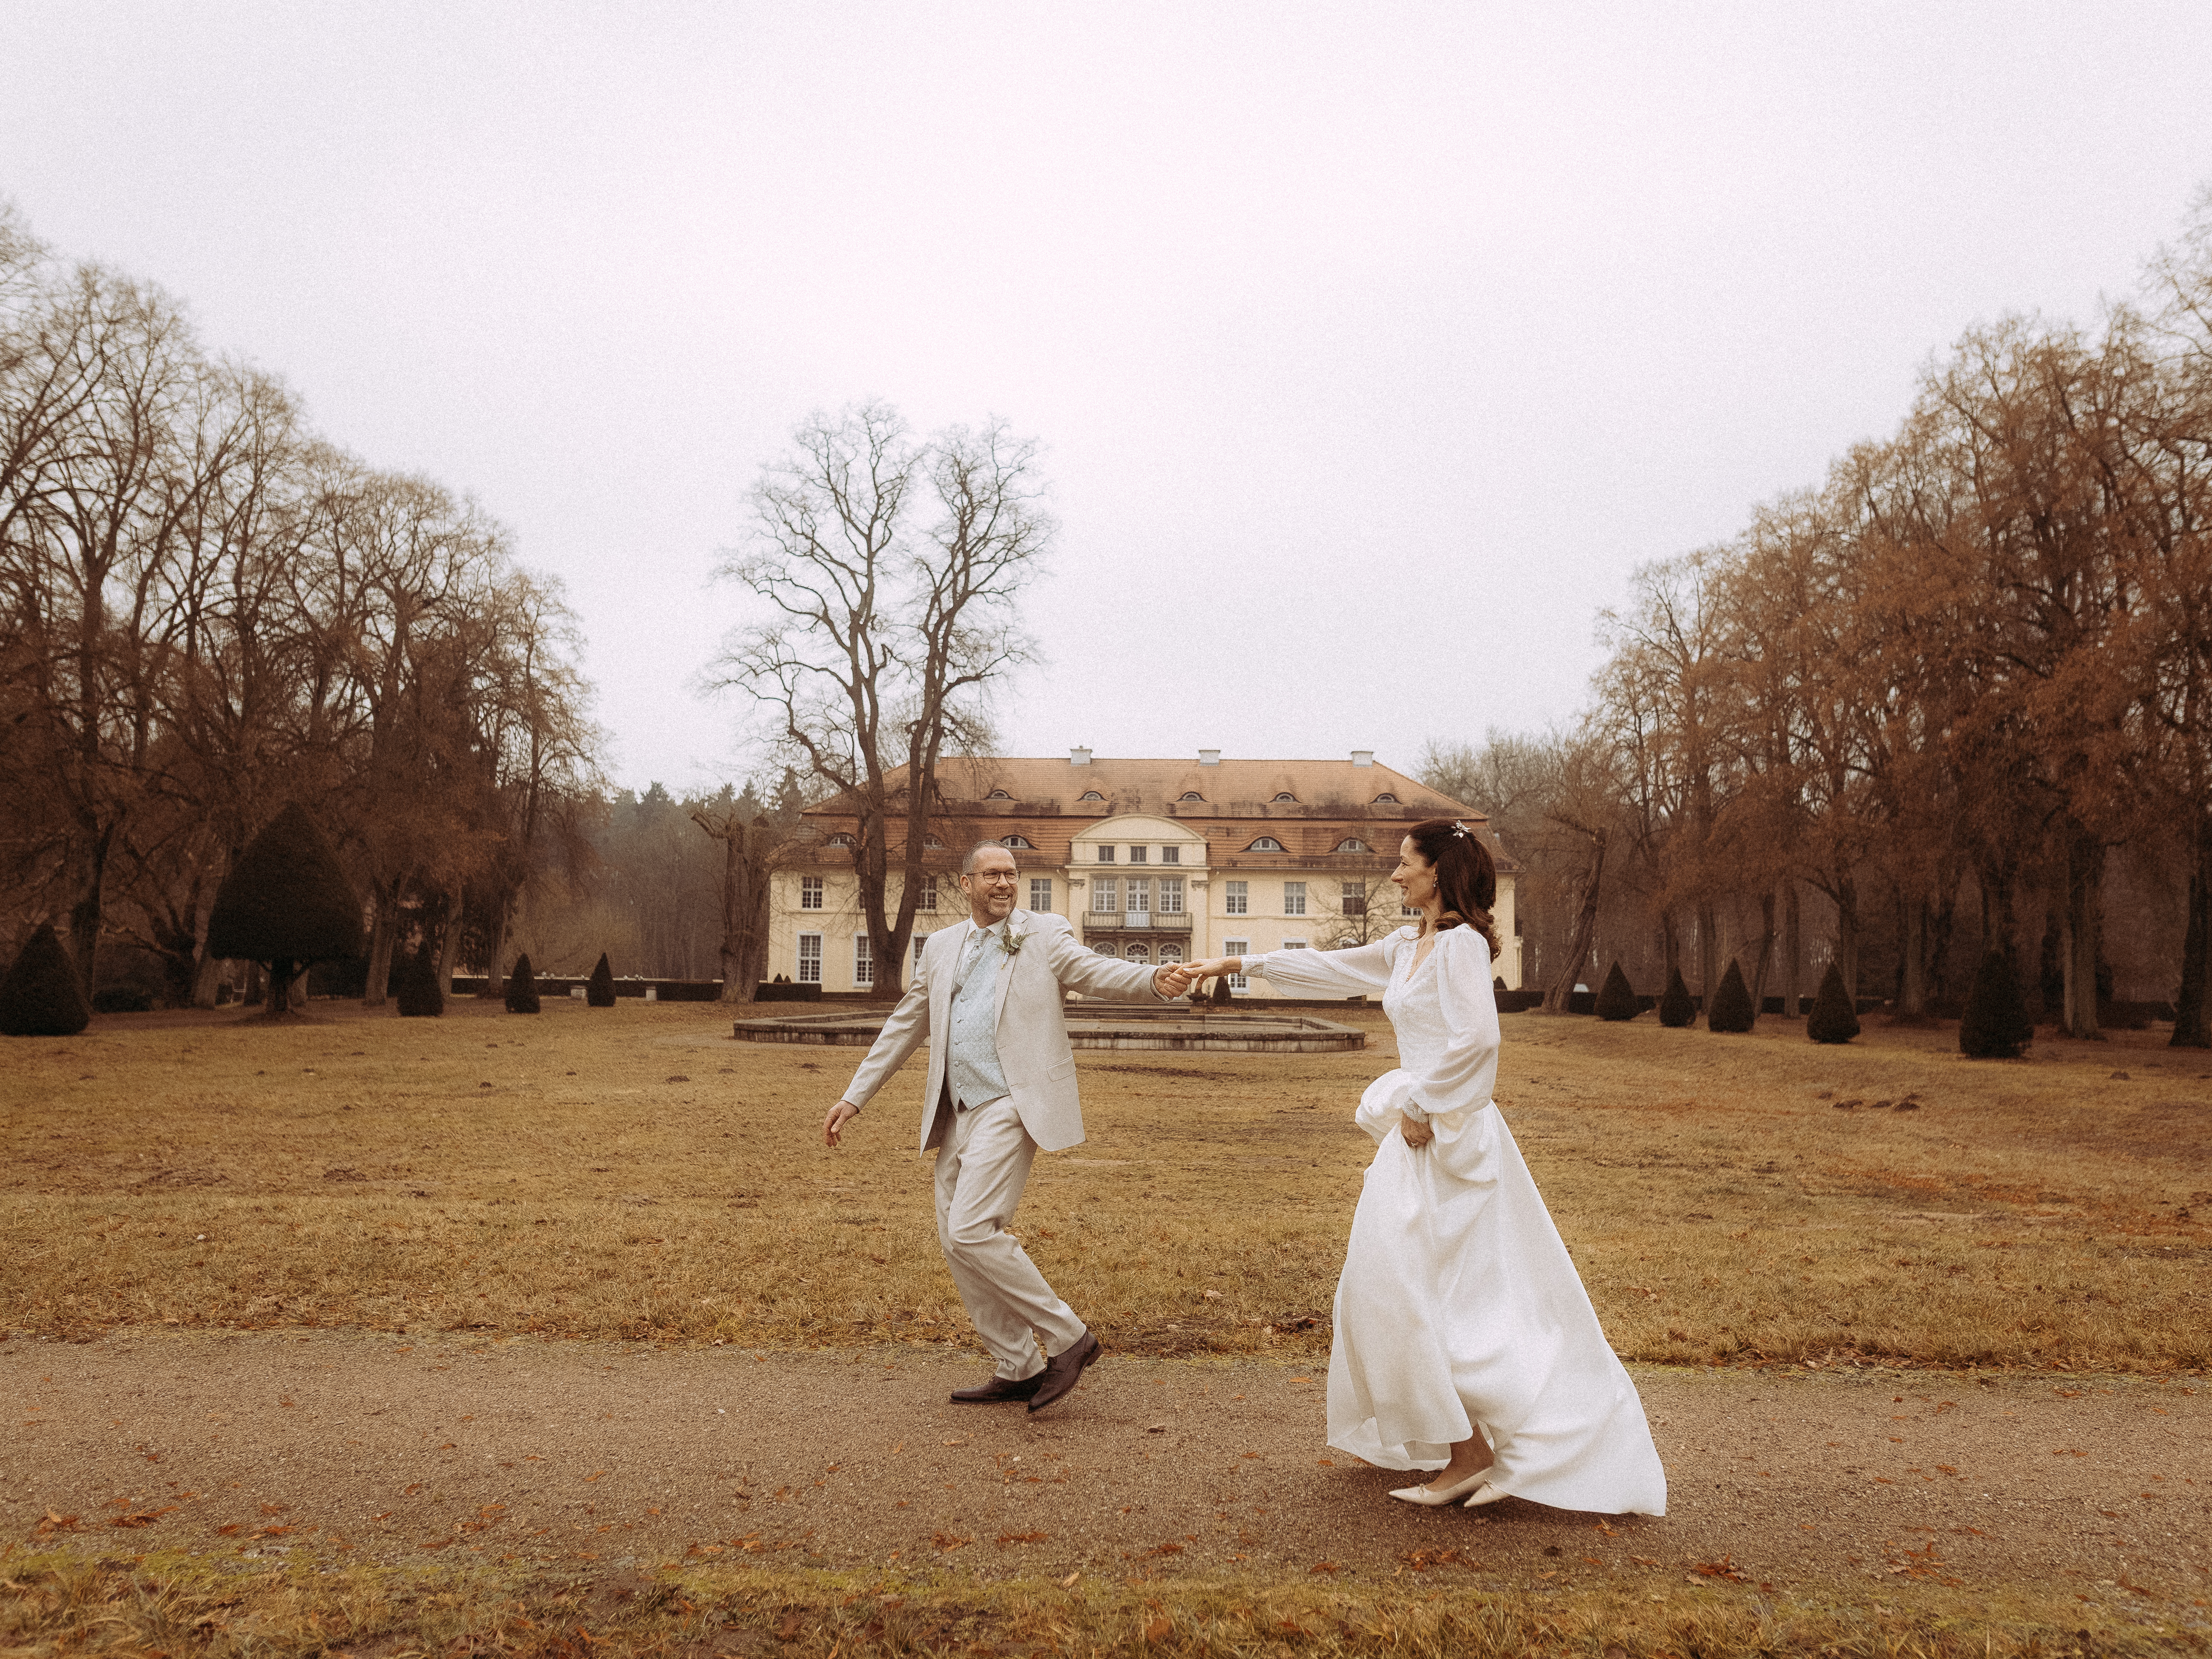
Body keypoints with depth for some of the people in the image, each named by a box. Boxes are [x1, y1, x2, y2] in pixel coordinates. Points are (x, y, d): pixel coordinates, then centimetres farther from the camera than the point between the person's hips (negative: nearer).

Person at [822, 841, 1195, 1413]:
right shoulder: (941, 947, 15)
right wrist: (854, 1097, 19)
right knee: (954, 1242, 8)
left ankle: (1069, 1338, -3)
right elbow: (904, 1026, 21)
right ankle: (1019, 1369, 20)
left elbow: (1098, 972, -15)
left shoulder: (1044, 935, 1)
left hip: (1011, 1107, -7)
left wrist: (1155, 980, -36)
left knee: (971, 1231, -17)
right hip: (958, 1114, 7)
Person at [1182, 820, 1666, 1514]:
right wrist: (1242, 964, 21)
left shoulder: (1462, 943, -14)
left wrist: (1421, 1105, -17)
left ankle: (1471, 1451, 7)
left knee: (1409, 1291, -5)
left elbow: (1477, 1038, -25)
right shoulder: (1409, 946, 13)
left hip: (1449, 1134, -9)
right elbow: (1331, 968, 21)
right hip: (1422, 1129, 9)